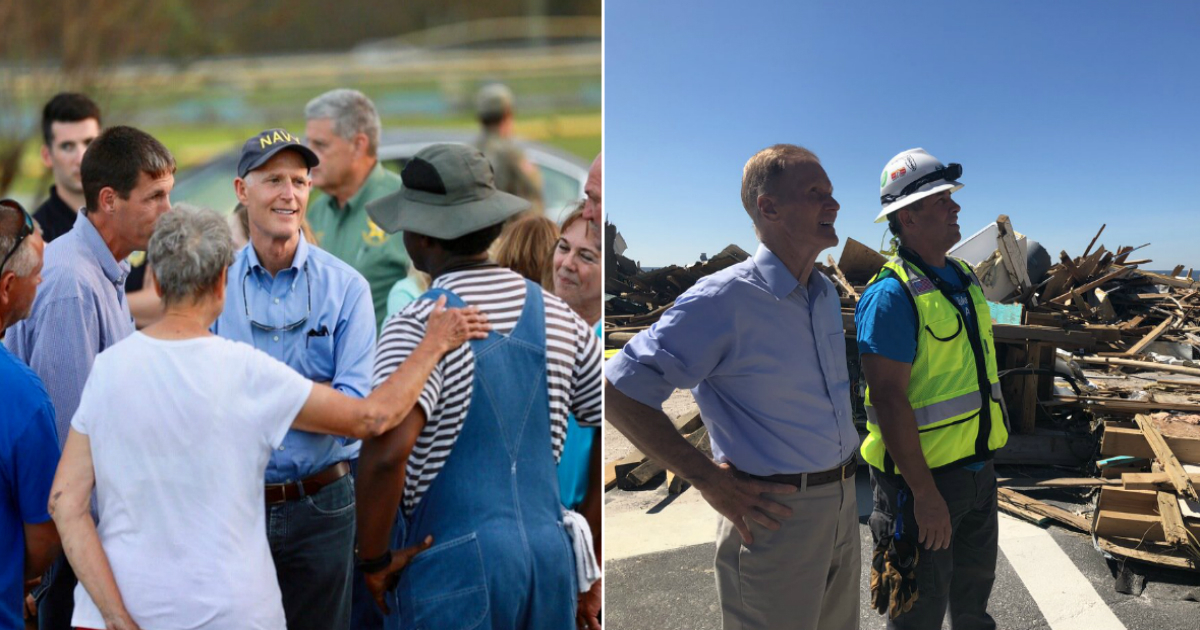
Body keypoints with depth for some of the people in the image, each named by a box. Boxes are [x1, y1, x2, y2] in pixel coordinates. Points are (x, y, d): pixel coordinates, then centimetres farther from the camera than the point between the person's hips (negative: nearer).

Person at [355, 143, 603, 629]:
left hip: (457, 562, -5)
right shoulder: (554, 315, 4)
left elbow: (386, 453, -28)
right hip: (549, 553, 5)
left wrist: (372, 559, -11)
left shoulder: (419, 327, -14)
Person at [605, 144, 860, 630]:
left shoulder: (826, 294, 9)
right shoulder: (726, 299, -17)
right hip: (776, 517, -8)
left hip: (841, 506, 8)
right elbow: (618, 392, -20)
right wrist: (708, 479, -18)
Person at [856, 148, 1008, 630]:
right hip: (922, 473, -8)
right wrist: (924, 493, -23)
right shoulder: (891, 294, -22)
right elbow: (889, 400, -25)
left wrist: (985, 455, 18)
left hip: (977, 467, 8)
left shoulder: (965, 278, 6)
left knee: (975, 582, 25)